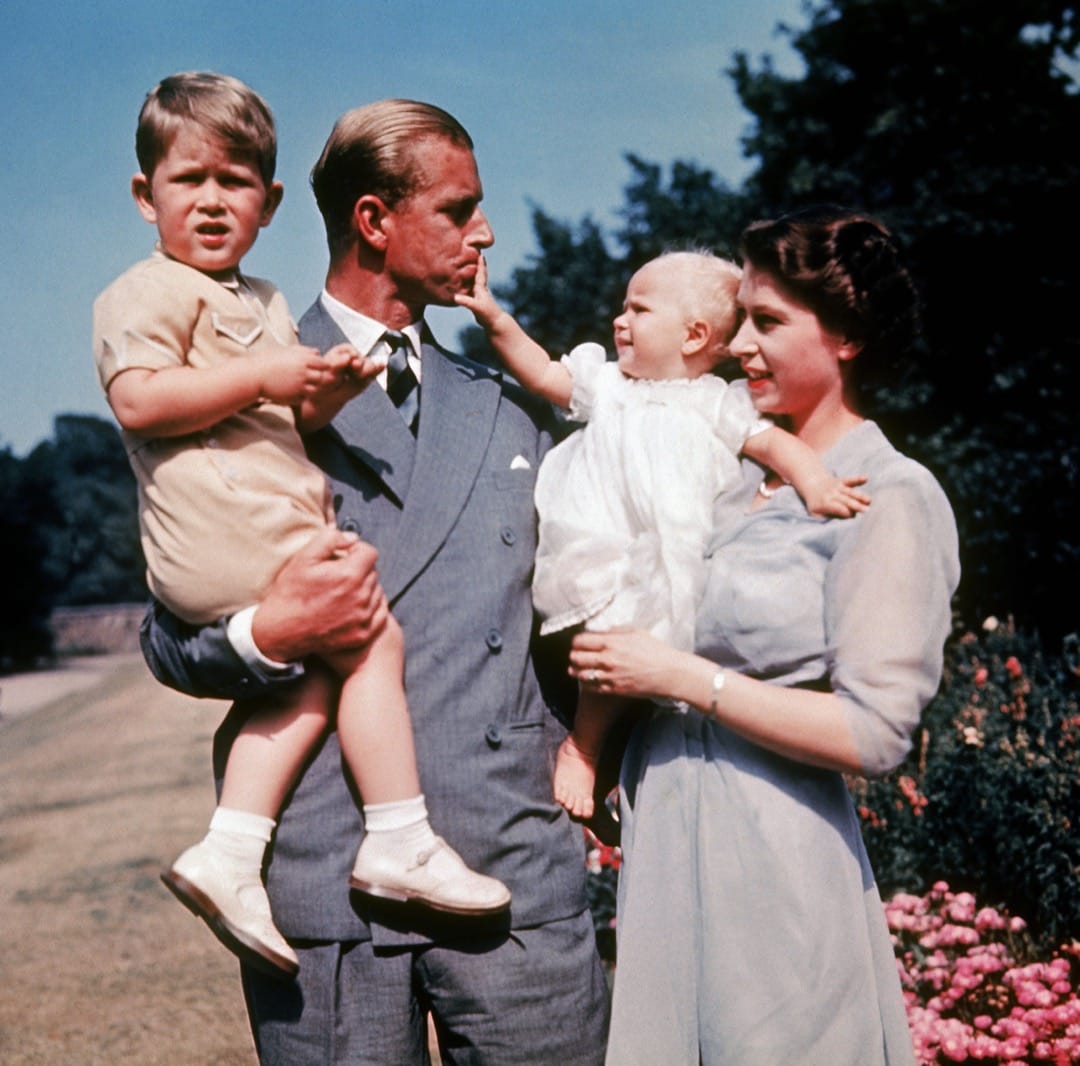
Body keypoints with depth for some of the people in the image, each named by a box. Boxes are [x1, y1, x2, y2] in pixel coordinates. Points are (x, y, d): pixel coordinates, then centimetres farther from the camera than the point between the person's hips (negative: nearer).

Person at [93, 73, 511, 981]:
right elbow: (138, 399, -19)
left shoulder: (263, 301, 24)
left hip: (281, 524, 9)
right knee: (372, 636, -11)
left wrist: (327, 390, 2)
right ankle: (400, 843, -4)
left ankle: (228, 853, 4)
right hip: (224, 531, -9)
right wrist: (263, 378, -20)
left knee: (318, 670, 3)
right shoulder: (150, 292, -4)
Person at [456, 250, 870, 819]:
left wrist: (816, 484, -17)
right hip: (599, 561, 1)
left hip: (673, 568, 0)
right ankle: (582, 745, 1)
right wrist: (496, 319, 7)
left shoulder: (718, 404, 6)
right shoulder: (607, 384, 14)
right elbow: (542, 373, 18)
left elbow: (773, 442, 1)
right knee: (622, 633, -20)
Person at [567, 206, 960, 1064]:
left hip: (772, 859, -7)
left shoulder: (890, 500, -12)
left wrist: (683, 678, -18)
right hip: (668, 836, 7)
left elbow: (874, 733, -19)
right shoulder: (729, 464, 7)